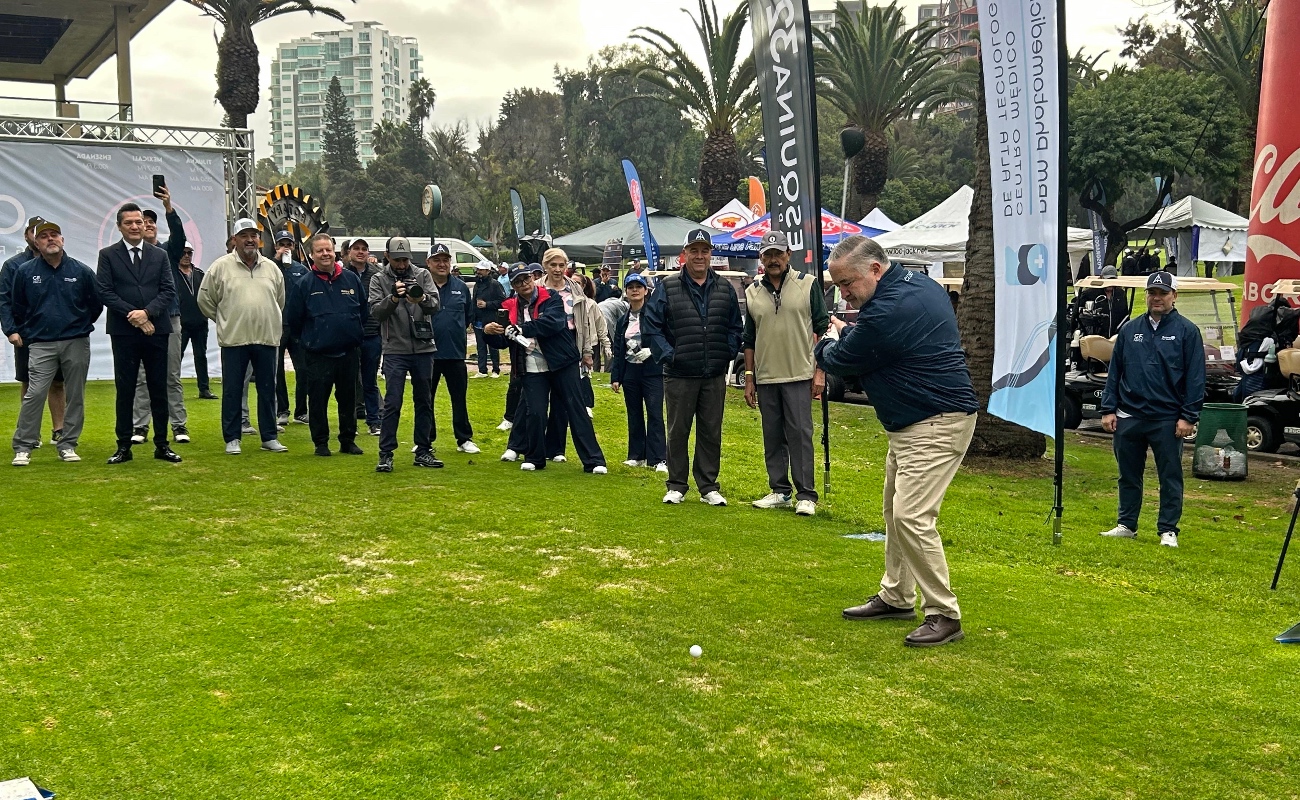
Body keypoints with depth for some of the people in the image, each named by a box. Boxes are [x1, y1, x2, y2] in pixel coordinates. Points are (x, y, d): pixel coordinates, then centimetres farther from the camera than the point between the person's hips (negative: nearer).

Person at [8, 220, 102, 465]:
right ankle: (23, 447, -2)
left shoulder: (82, 271, 1)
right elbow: (17, 307, 13)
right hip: (41, 344, -1)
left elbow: (96, 305, 11)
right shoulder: (25, 272, 2)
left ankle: (68, 445, 14)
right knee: (34, 395, -9)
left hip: (76, 343, 1)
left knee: (75, 396, 5)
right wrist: (19, 332, 14)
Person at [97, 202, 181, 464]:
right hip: (123, 332, -2)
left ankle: (162, 445, 12)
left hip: (157, 330, 2)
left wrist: (147, 312, -13)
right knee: (125, 390, 3)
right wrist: (132, 314, -14)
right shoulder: (108, 255, 4)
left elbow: (169, 291, 3)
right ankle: (124, 446, 9)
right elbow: (105, 292, -4)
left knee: (159, 390, 5)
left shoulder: (160, 255, 10)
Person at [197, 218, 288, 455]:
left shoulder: (271, 268, 9)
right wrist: (224, 321, 7)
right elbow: (205, 300, 4)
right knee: (232, 391, 3)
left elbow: (280, 302, 20)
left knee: (267, 390, 8)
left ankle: (269, 437, 17)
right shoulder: (221, 267, -2)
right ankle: (232, 439, 11)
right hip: (234, 339, -3)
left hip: (266, 338, 3)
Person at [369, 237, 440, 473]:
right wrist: (393, 298, -27)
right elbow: (375, 312, -9)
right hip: (395, 350, -2)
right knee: (392, 403, -6)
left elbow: (435, 304, -8)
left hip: (423, 348, 2)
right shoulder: (379, 280, 2)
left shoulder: (422, 275, 5)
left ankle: (423, 452, 17)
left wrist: (422, 298, -30)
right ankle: (385, 455, -2)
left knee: (424, 402, 9)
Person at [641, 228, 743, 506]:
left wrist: (727, 354, 1)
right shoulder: (667, 288, -1)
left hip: (715, 376, 2)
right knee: (678, 432, 6)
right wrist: (667, 355, -9)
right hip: (679, 376, -2)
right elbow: (650, 325, -1)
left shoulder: (724, 289, 8)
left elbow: (736, 327, 13)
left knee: (711, 432, 8)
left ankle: (709, 486, 17)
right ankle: (676, 486, 17)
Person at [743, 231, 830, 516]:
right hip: (765, 378, 4)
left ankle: (806, 495, 0)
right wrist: (749, 378, 11)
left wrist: (820, 372, -6)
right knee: (772, 437, 8)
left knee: (800, 435, -5)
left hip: (799, 376, -4)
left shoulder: (808, 285, 0)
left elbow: (822, 329, 0)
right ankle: (780, 492, 17)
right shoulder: (753, 292, 10)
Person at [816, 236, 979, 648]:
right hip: (911, 423, 11)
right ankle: (896, 597, 29)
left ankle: (944, 615, -6)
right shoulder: (921, 283, 7)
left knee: (912, 517, -14)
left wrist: (825, 345, 12)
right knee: (895, 511, 17)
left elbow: (841, 361, -9)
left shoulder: (887, 312, -25)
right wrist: (847, 333, 14)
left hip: (937, 424, -11)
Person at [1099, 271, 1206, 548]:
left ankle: (1168, 530, 12)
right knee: (1128, 475, 12)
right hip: (1128, 417, 4)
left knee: (1170, 477, 3)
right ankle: (1127, 525, 23)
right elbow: (1114, 372, 11)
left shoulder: (1187, 331, -1)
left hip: (1167, 419, -3)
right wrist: (1108, 408, 5)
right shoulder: (1130, 329, 9)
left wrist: (1189, 416, -9)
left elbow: (1196, 378, -3)